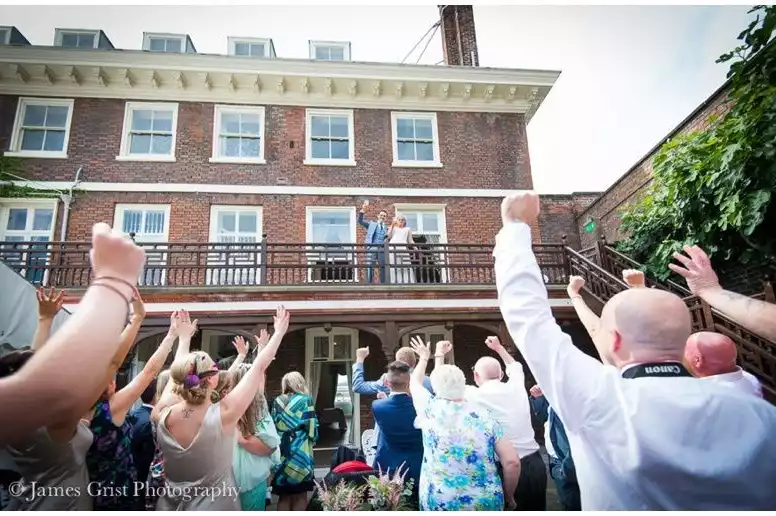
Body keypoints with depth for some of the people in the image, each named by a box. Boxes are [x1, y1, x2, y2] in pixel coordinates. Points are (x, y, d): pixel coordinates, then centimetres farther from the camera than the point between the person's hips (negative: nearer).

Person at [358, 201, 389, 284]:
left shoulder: (387, 228, 22)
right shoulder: (372, 224, 17)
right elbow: (360, 221, 6)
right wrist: (362, 210, -9)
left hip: (382, 249, 2)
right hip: (372, 248, -2)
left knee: (384, 268, 1)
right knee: (370, 267, -9)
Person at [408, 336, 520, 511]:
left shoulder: (431, 409, -4)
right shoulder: (485, 418, -3)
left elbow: (414, 383, 16)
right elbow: (512, 462, -8)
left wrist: (424, 357, 32)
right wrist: (508, 497, 8)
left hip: (439, 502, -2)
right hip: (486, 501, 2)